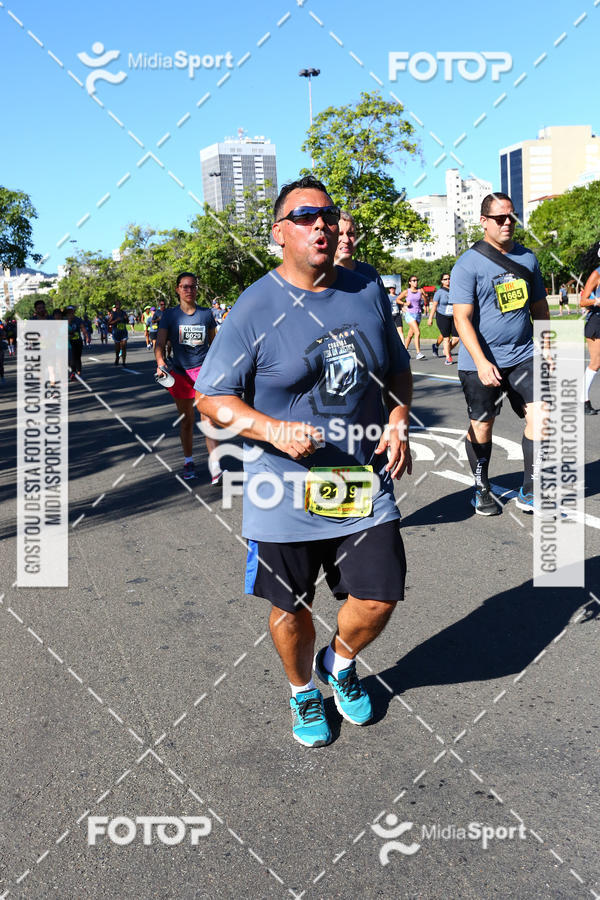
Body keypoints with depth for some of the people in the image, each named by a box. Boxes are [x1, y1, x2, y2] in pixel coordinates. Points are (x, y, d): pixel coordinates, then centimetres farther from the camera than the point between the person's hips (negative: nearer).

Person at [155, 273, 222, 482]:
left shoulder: (206, 314, 4)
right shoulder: (170, 315, 1)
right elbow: (160, 343, -4)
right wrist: (160, 363, -23)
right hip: (180, 372, 1)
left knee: (208, 417, -15)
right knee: (186, 420, 11)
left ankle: (214, 465, -18)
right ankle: (188, 461, 28)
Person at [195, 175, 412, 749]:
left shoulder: (368, 294, 5)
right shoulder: (254, 309, -10)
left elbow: (398, 369, 18)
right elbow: (211, 398, -8)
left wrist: (398, 420, -1)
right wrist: (275, 430, -22)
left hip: (365, 484, 3)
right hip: (285, 494, -3)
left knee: (378, 599, 4)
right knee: (291, 606, 12)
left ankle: (339, 661, 38)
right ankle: (302, 690, 42)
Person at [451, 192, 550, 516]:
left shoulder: (527, 258, 9)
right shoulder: (467, 264, -9)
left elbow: (539, 308, 18)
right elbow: (462, 318, -16)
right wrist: (481, 362, -25)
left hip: (524, 355, 4)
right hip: (482, 362, -4)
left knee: (539, 415, -8)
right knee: (481, 426, 7)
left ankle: (530, 493, 2)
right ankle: (481, 490, 26)